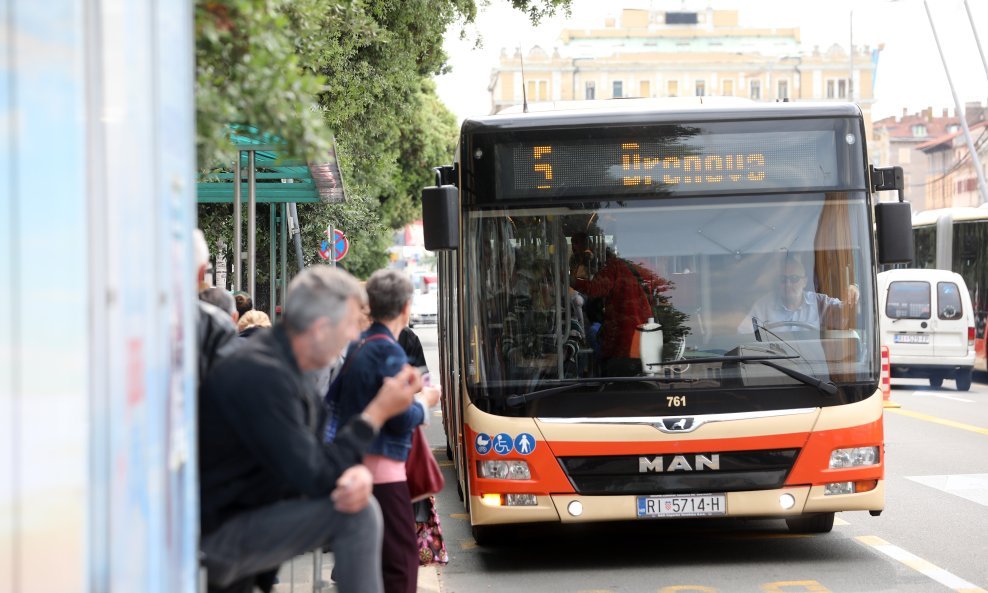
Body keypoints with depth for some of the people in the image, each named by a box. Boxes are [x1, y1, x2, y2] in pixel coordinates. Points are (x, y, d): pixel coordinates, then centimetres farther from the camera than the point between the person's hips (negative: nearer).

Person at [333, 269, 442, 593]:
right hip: (382, 469, -9)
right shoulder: (389, 352, -15)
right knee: (401, 558, -6)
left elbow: (333, 396, 18)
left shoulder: (355, 346, 9)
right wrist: (423, 403, 2)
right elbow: (401, 420, -18)